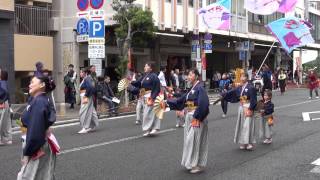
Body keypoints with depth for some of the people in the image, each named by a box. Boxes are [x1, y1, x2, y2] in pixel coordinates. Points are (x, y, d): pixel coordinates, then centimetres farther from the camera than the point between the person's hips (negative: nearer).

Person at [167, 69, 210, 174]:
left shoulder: (200, 88, -14)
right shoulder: (192, 89, 13)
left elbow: (203, 104, -23)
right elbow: (181, 100, 17)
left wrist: (197, 118, -22)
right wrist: (168, 102, 14)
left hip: (197, 118, -9)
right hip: (190, 117, 9)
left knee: (195, 140, -4)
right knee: (190, 140, 12)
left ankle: (198, 165, 7)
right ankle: (192, 163, 22)